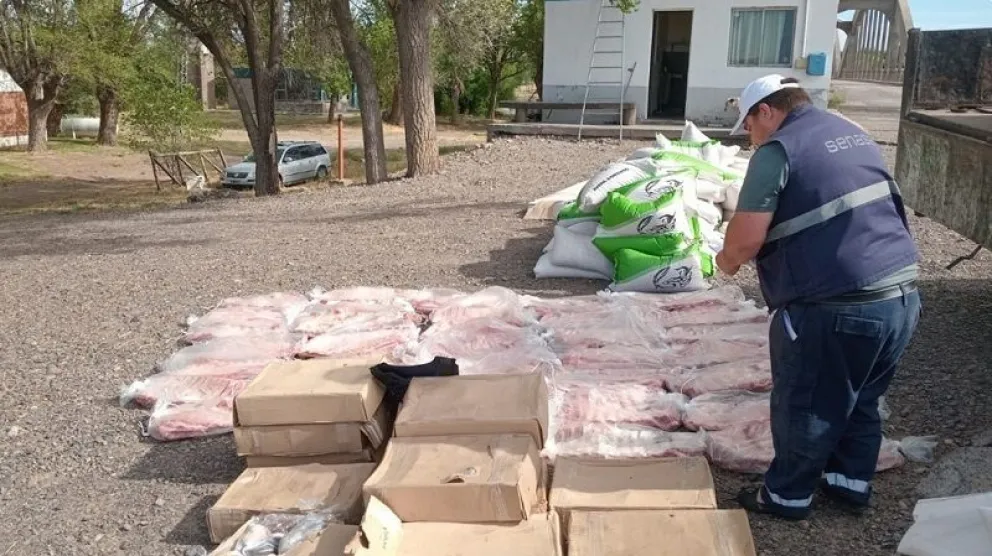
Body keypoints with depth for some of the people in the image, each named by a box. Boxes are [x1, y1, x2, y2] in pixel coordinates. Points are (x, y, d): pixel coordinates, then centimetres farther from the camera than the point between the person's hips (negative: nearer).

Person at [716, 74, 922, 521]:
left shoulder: (778, 150, -10)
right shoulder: (853, 134, 17)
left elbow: (747, 239, -17)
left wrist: (727, 259, 6)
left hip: (836, 307, -8)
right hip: (902, 295, 8)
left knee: (804, 407, 10)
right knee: (862, 401, 24)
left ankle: (788, 495, 25)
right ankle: (851, 482, 39)